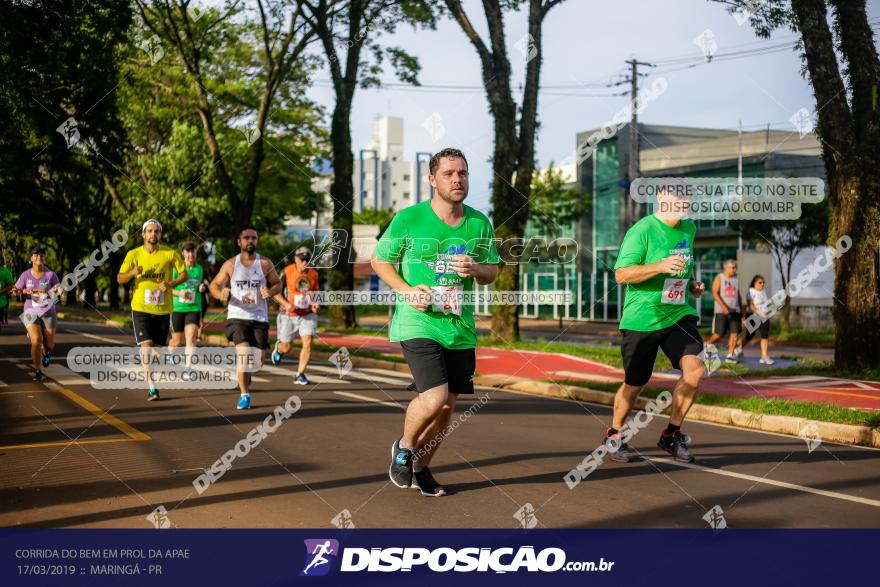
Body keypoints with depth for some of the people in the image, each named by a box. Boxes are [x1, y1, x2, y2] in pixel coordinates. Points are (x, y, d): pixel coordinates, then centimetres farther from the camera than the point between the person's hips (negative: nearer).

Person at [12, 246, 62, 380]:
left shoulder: (51, 274, -7)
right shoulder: (26, 275, -4)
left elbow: (59, 289, -5)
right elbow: (16, 291, 4)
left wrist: (57, 291, -29)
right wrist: (17, 291, -20)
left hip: (48, 313, 1)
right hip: (31, 312, -1)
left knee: (49, 344, 5)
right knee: (36, 341, -19)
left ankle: (46, 352, 46)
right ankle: (38, 371, -3)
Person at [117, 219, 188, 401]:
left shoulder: (170, 254, -2)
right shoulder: (133, 254, -1)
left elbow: (184, 274, 3)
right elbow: (120, 279, 0)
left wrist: (171, 284, -16)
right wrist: (133, 273, -21)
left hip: (163, 308, 2)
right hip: (141, 307, -1)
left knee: (157, 346, 9)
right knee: (146, 344, -15)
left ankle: (147, 377, 31)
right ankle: (151, 387, -17)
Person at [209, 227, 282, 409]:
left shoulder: (265, 264, 1)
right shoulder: (230, 264, 1)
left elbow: (278, 283, 10)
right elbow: (214, 285, 8)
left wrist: (270, 292, -12)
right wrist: (221, 295, -14)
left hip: (260, 318, 1)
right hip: (237, 316, -1)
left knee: (258, 361, 2)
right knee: (244, 353, -20)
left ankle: (245, 375, 39)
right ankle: (244, 395, -6)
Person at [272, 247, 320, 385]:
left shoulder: (314, 274, 0)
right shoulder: (287, 271, -11)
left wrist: (315, 304, -4)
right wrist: (286, 304, -21)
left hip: (308, 314, 2)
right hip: (289, 315, -2)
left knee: (308, 343, -13)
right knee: (287, 347, 8)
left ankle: (300, 375, -1)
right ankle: (279, 347, 47)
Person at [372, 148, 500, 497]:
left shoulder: (479, 223, 5)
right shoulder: (408, 219, -6)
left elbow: (492, 272, 14)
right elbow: (379, 260, 4)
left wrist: (475, 269, -10)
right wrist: (406, 290, -12)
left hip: (460, 327, 5)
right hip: (418, 322, -5)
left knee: (447, 406, 10)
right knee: (434, 398, -19)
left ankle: (420, 467, 33)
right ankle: (403, 448, 11)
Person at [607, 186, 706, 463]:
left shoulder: (689, 228, 9)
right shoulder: (642, 230, -13)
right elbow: (621, 274, -19)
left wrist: (692, 284, 8)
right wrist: (661, 266, -30)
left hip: (679, 313, 5)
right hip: (641, 318, -5)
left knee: (695, 370, -16)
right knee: (634, 385, 5)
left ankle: (672, 434, 4)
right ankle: (614, 435, 32)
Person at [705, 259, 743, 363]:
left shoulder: (736, 279, 14)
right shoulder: (719, 278, -3)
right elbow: (715, 293, -14)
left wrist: (742, 311, 18)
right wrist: (723, 306, -26)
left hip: (735, 311, 5)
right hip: (721, 311, -5)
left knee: (734, 332, -6)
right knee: (719, 334, -5)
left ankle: (730, 355, -3)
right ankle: (709, 343, 24)